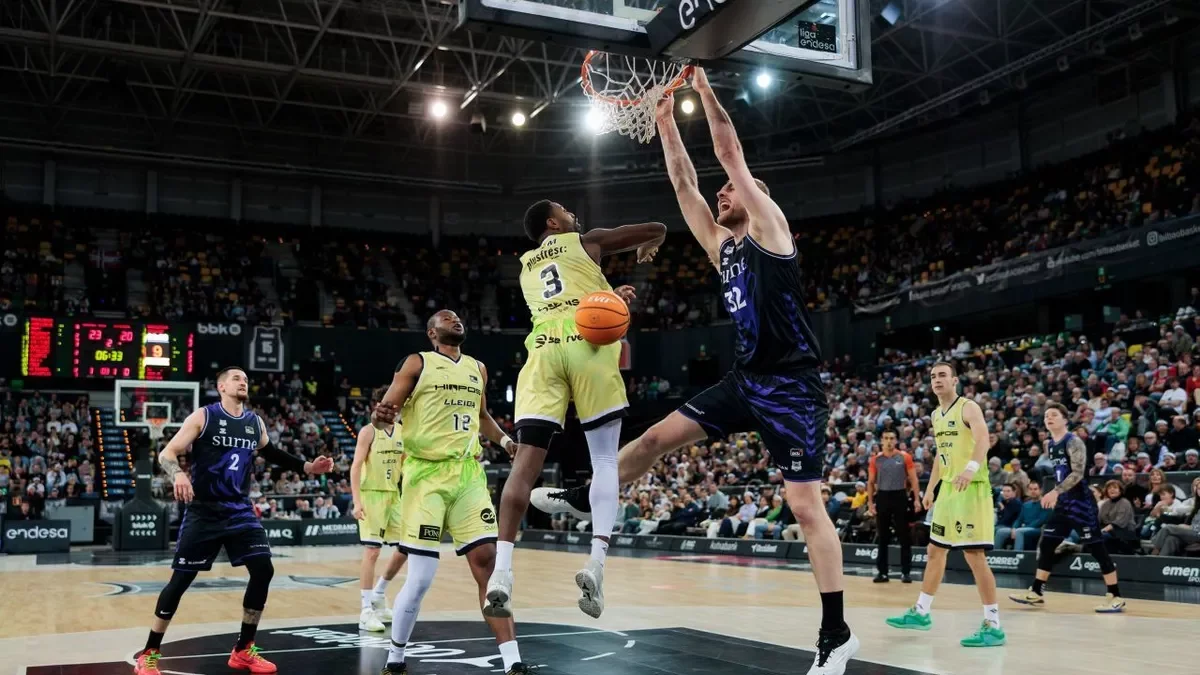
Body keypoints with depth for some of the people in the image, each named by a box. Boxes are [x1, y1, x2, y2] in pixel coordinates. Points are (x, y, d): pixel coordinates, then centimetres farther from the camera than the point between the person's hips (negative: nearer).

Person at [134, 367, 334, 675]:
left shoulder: (255, 423, 7)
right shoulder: (203, 416, -8)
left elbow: (270, 452, 25)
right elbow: (166, 454, -10)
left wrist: (307, 467, 16)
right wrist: (178, 473, -32)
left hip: (240, 511, 5)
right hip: (203, 512, -5)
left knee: (263, 570, -5)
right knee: (181, 579, -3)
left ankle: (243, 650, 9)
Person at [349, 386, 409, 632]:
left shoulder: (402, 431, 9)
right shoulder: (368, 431, -10)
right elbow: (355, 467, -14)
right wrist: (357, 501, -22)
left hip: (393, 494, 7)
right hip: (371, 494, -7)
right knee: (371, 551, -10)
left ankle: (379, 593, 25)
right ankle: (366, 611, -5)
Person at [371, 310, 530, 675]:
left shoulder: (478, 368, 17)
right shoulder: (417, 363, 1)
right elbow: (385, 411, -5)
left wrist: (504, 440, 15)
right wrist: (380, 418, -28)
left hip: (469, 473, 5)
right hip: (426, 474, -4)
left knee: (488, 562, -3)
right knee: (420, 578, -6)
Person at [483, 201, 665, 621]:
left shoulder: (525, 266, 33)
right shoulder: (588, 241, 20)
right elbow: (657, 229, 24)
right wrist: (648, 247, 45)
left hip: (542, 349, 3)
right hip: (588, 344, -3)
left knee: (526, 463, -3)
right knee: (605, 461, 4)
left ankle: (501, 572, -17)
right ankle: (596, 563, -14)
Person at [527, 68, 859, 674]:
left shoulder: (770, 230, -4)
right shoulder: (722, 247, 15)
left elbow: (731, 155, -9)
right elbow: (684, 184, 14)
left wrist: (705, 91, -3)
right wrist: (666, 122, 13)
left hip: (790, 387, -7)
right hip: (744, 382, 7)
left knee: (805, 504, -8)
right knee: (657, 437, 9)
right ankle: (585, 498, 28)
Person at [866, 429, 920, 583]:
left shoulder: (905, 457, 0)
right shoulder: (875, 459, 5)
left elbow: (913, 479, 0)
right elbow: (871, 482, 9)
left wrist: (917, 499, -8)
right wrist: (870, 502, 3)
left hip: (899, 496, -2)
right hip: (882, 497, 2)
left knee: (904, 536, 0)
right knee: (883, 537, 6)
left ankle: (906, 572, 6)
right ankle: (882, 572, 11)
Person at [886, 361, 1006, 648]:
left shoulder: (968, 407, -10)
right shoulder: (937, 415, 16)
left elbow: (983, 438, -28)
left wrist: (971, 467, -45)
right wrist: (930, 487, 24)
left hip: (971, 488, -9)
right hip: (948, 488, 9)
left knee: (974, 556, -11)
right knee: (935, 550, 16)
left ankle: (993, 626, -6)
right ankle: (921, 612, 28)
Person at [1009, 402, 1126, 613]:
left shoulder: (1073, 442, -13)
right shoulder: (1051, 445, 12)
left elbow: (1078, 473, -23)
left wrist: (1055, 492, -31)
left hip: (1081, 501, -9)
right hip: (1063, 502, 9)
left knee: (1096, 547, -5)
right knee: (1046, 544, 8)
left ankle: (1115, 597, 2)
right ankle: (1036, 592, 14)